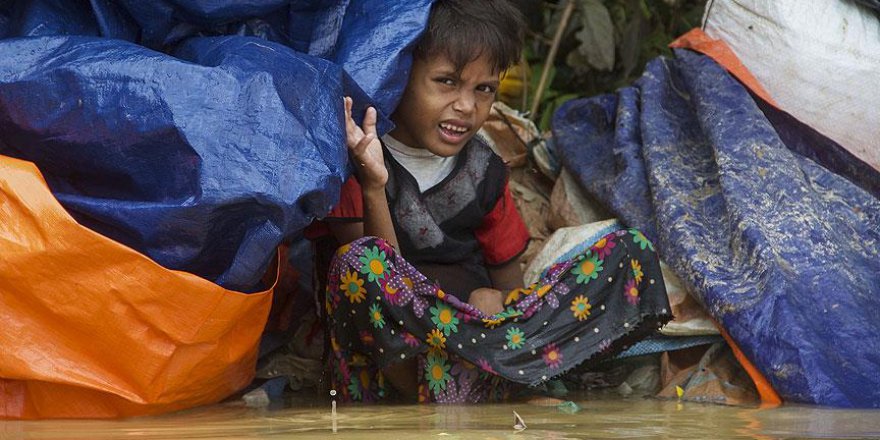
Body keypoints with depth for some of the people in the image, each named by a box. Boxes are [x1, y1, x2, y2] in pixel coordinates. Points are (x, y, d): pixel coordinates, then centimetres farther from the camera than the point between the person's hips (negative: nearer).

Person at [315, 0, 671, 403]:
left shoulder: (483, 172, 10)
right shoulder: (354, 164, -4)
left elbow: (507, 273, 13)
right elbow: (381, 277, -12)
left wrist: (495, 301, -11)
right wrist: (373, 186, -26)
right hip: (388, 343, -5)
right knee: (358, 260, -37)